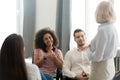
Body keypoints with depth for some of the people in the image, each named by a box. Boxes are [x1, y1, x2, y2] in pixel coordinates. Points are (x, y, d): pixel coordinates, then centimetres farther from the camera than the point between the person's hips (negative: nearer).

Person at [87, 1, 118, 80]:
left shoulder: (103, 30, -22)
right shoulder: (113, 28, 3)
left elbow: (98, 57, -22)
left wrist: (89, 52, -3)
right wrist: (93, 46, 13)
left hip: (101, 69, -9)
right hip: (110, 66, 9)